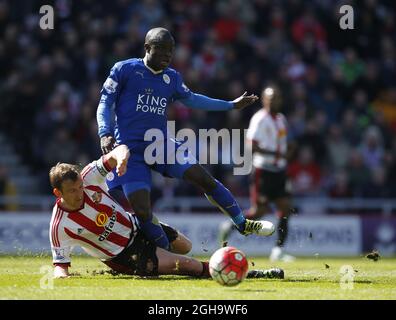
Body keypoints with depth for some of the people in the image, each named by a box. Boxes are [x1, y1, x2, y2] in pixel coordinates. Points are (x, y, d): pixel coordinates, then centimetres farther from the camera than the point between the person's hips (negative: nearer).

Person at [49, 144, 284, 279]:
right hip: (123, 257, -5)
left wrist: (121, 155, -43)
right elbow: (60, 263, -18)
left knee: (185, 247, 18)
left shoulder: (87, 178, -19)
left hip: (135, 226, 6)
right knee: (185, 264, -17)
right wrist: (61, 274, -42)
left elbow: (119, 151, -18)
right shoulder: (60, 226, -27)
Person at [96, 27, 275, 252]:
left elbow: (191, 99, 29)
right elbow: (105, 104, -2)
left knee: (205, 180, -5)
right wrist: (105, 133, -21)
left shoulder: (172, 78, 12)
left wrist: (232, 105, 33)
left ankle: (243, 224, 11)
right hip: (130, 151, -5)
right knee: (142, 212, -17)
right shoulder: (124, 70, -3)